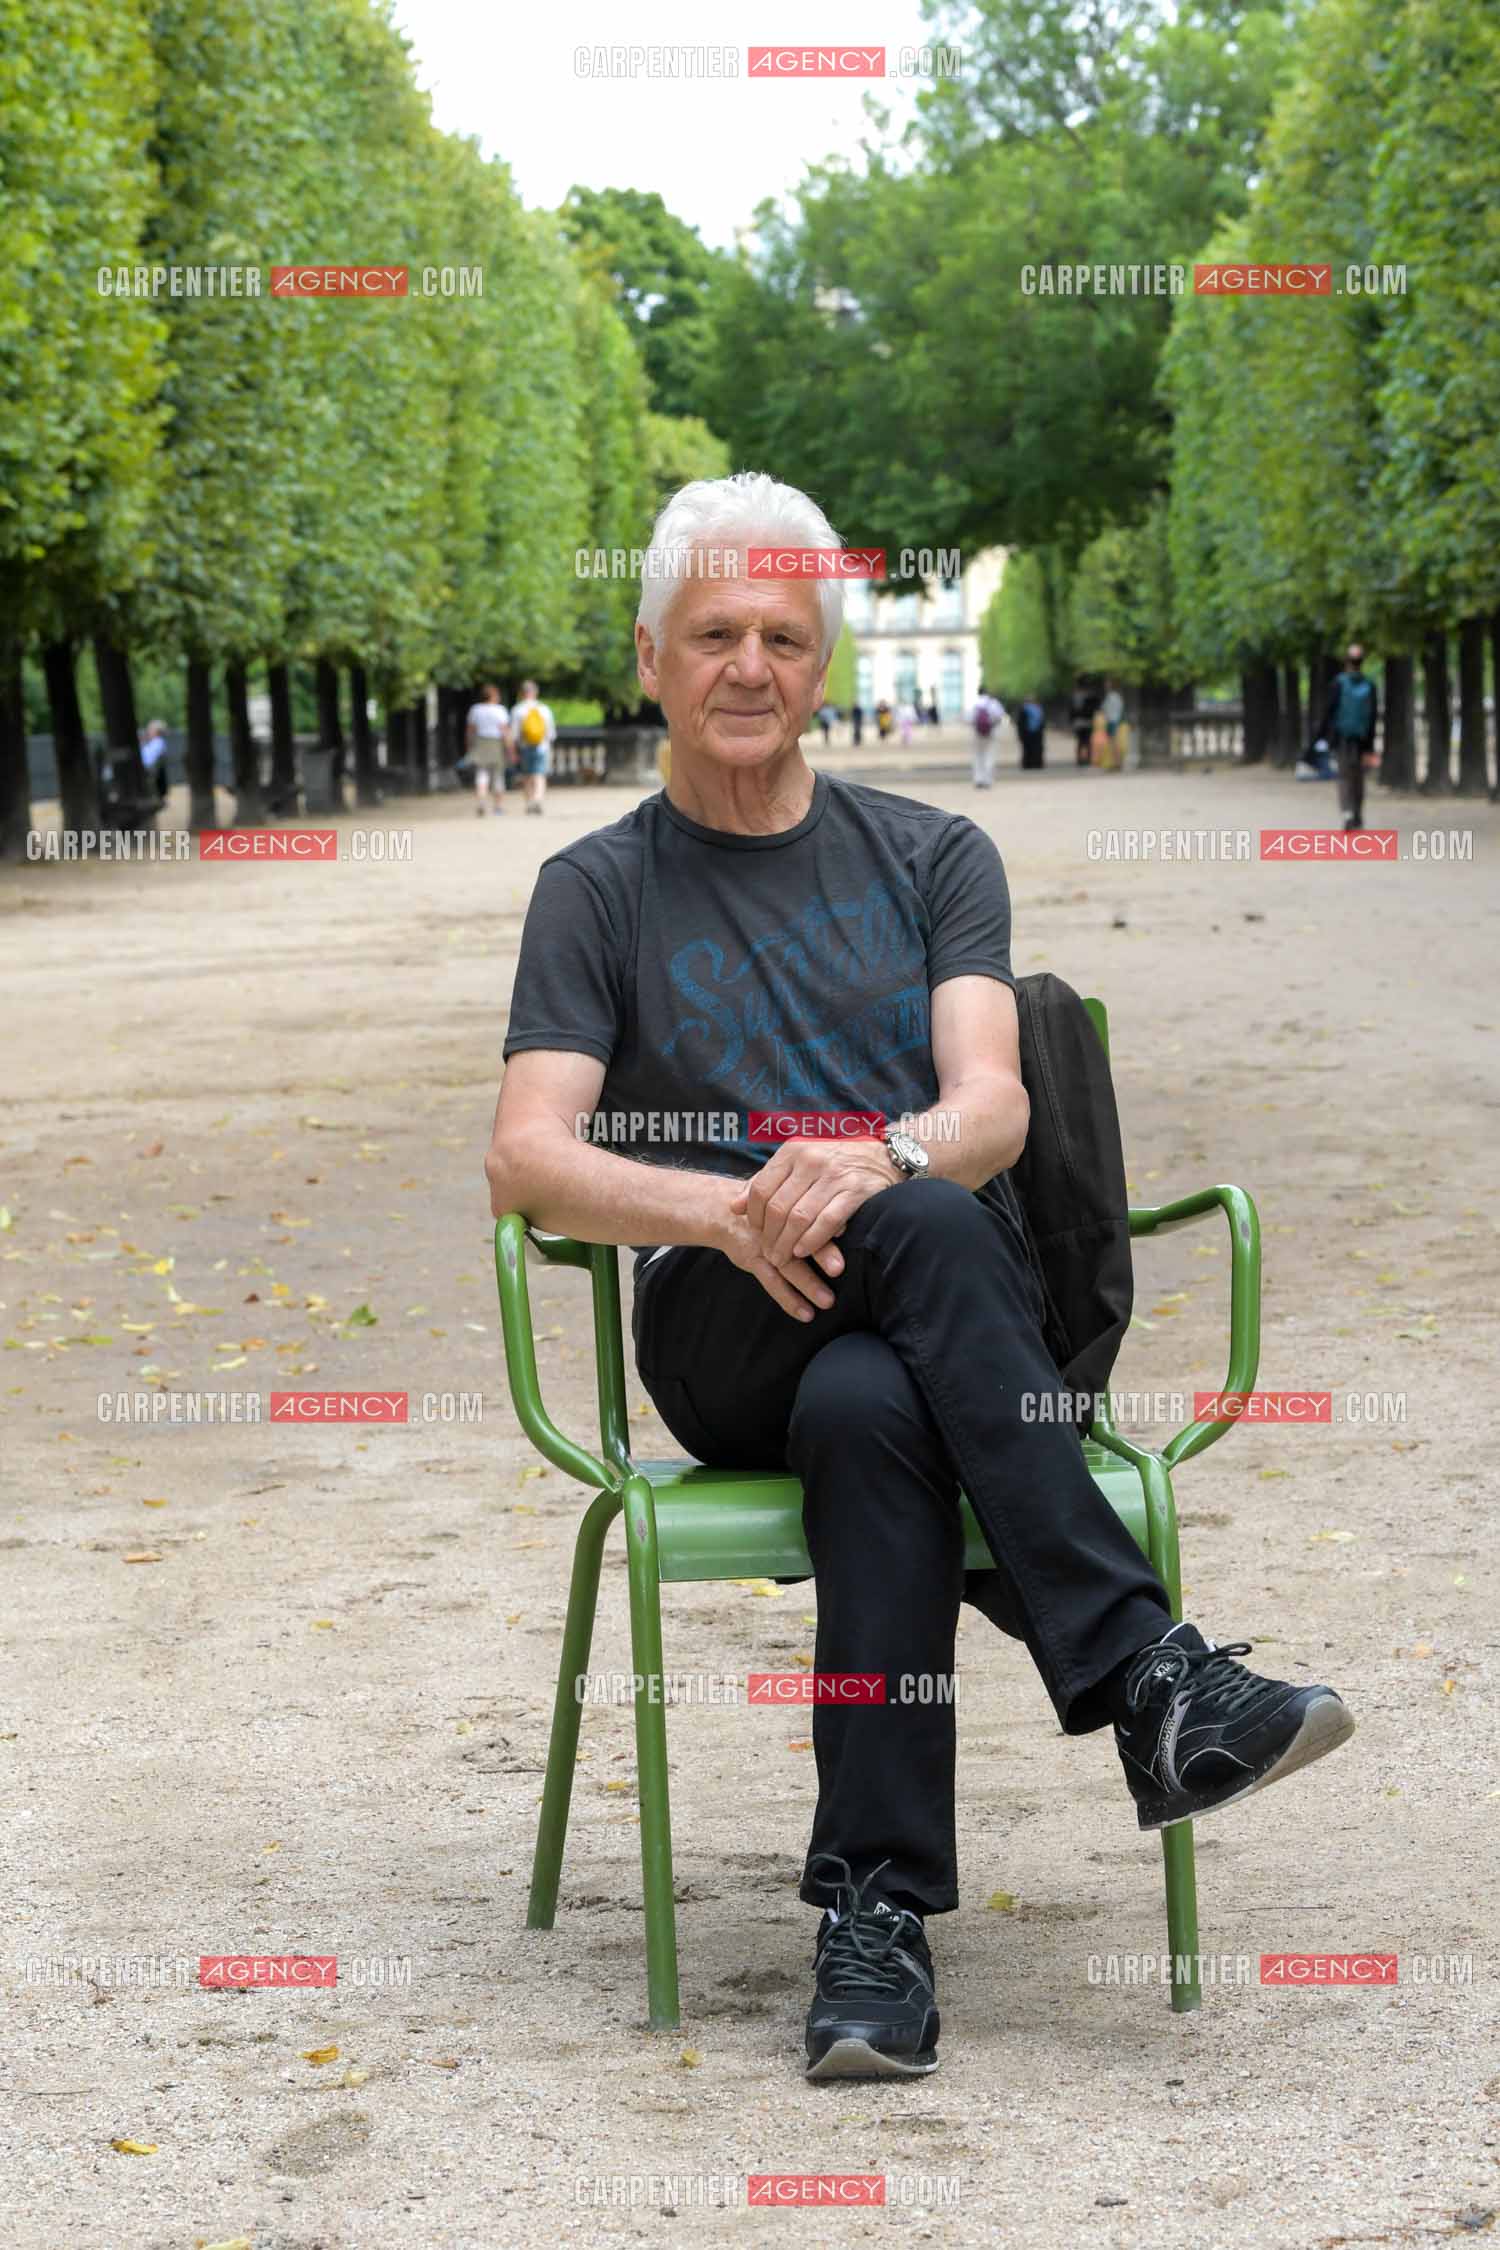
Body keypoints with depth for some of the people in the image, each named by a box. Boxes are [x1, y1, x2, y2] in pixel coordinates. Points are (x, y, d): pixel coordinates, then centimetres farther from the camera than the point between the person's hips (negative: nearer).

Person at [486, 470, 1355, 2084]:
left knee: (868, 1412, -37)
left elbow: (994, 1105, 0)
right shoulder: (598, 890, 14)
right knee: (922, 1230, -35)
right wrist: (726, 1210, -22)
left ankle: (876, 1909, -39)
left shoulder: (931, 856, 18)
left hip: (942, 1319, 1)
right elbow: (526, 1161, -2)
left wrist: (879, 1155, -25)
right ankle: (1147, 1680, -41)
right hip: (721, 1341, -1)